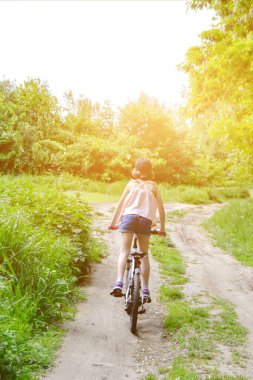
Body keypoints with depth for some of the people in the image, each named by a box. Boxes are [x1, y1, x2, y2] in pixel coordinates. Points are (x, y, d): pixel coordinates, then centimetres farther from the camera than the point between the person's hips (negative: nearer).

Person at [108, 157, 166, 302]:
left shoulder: (131, 184, 18)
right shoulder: (153, 186, 17)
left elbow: (120, 204, 17)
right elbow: (161, 209, 14)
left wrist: (113, 223, 24)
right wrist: (162, 228, 23)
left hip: (129, 216, 0)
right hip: (146, 220, 0)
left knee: (124, 251, -2)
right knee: (144, 254, 10)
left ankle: (119, 282, -22)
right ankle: (145, 289, 10)